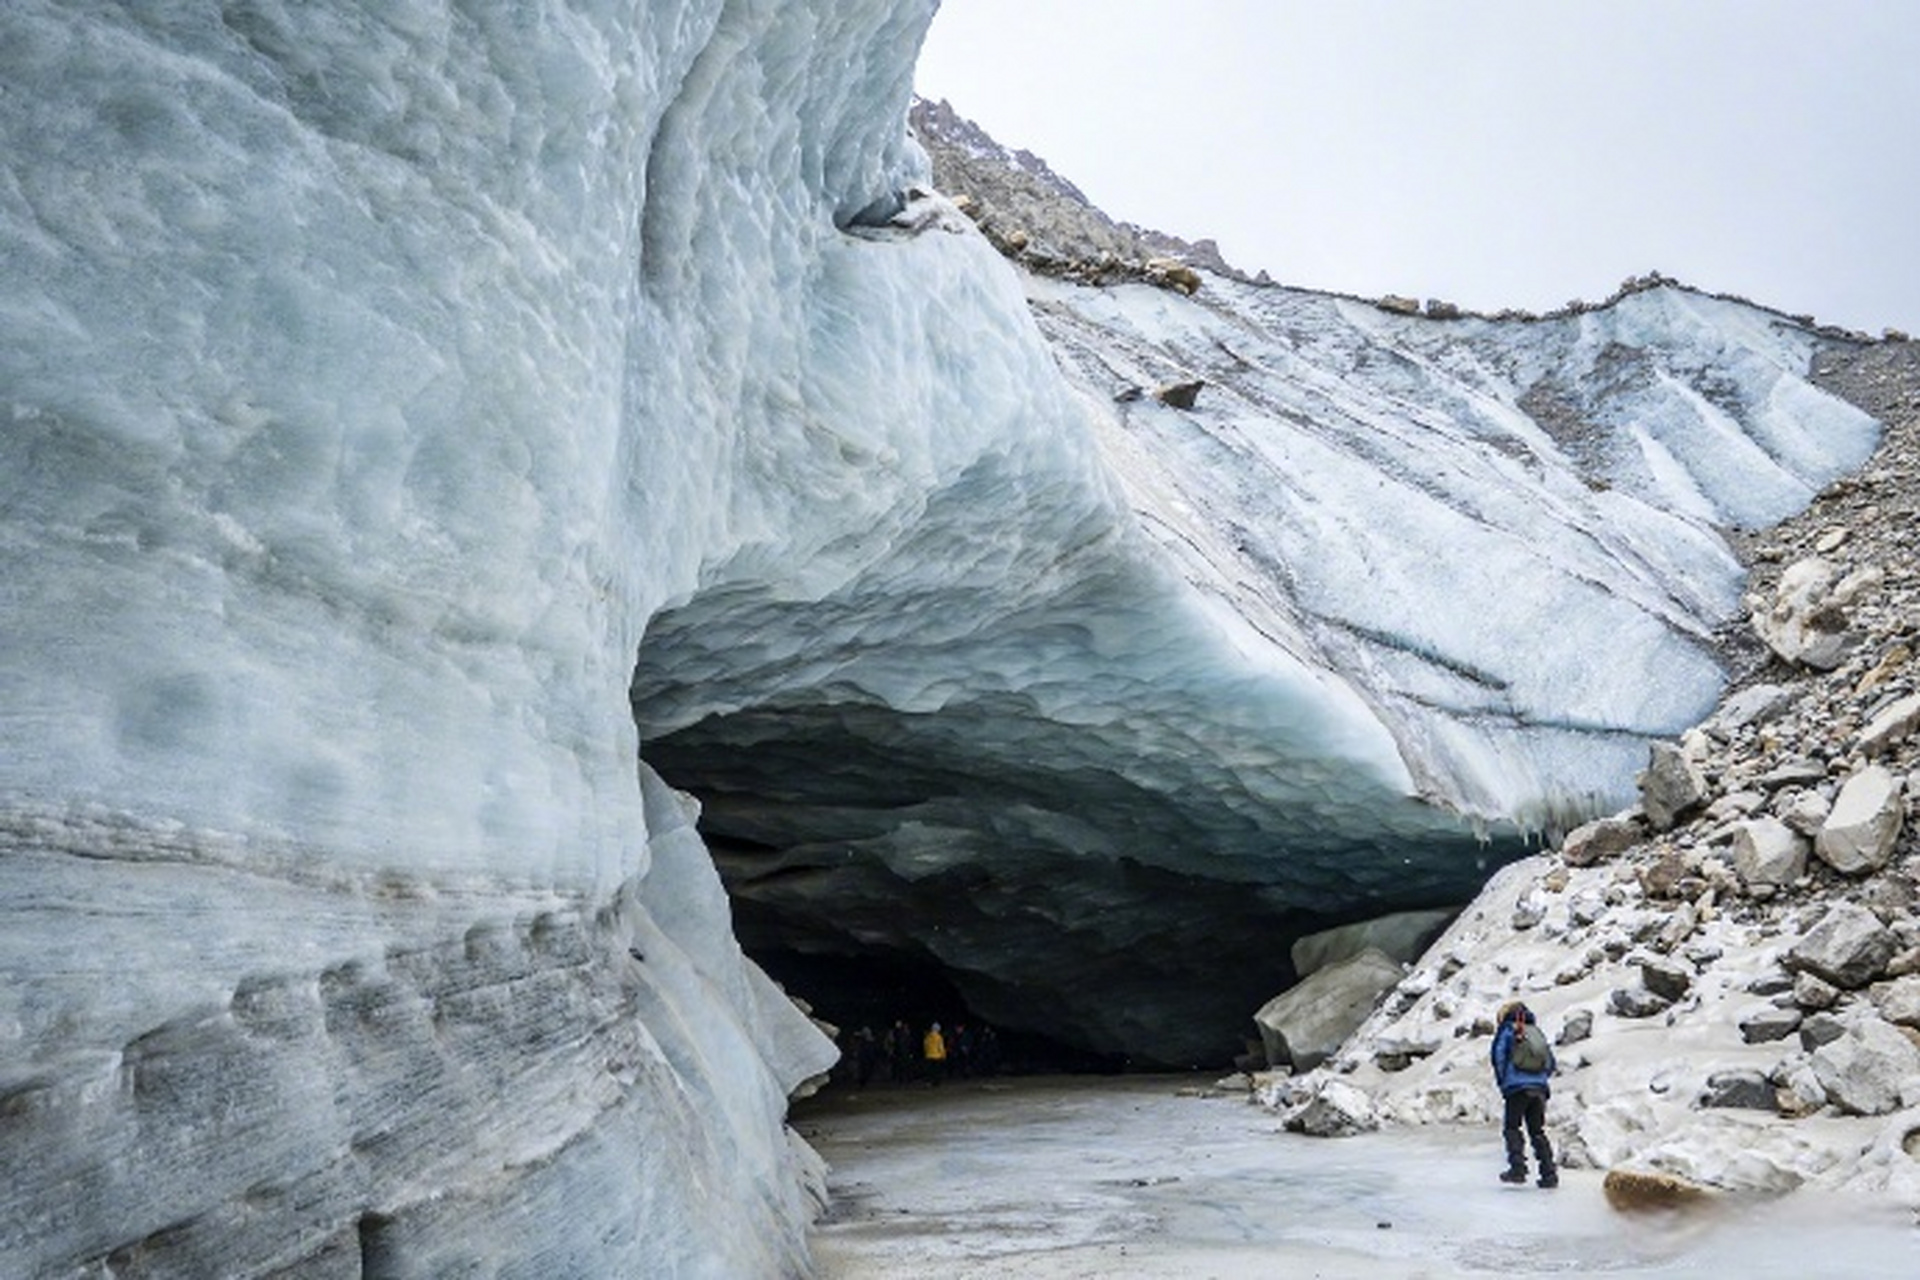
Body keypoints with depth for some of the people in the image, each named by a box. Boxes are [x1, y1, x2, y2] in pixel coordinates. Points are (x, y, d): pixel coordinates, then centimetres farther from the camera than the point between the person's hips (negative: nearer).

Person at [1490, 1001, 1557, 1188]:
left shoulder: (1507, 1032, 6)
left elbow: (1499, 1056, -3)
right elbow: (1551, 1062, 19)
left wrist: (1502, 1081, 6)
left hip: (1517, 1088, -5)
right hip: (1539, 1088, 5)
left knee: (1511, 1128, 1)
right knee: (1537, 1131, 10)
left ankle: (1518, 1168, -14)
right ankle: (1549, 1174, 4)